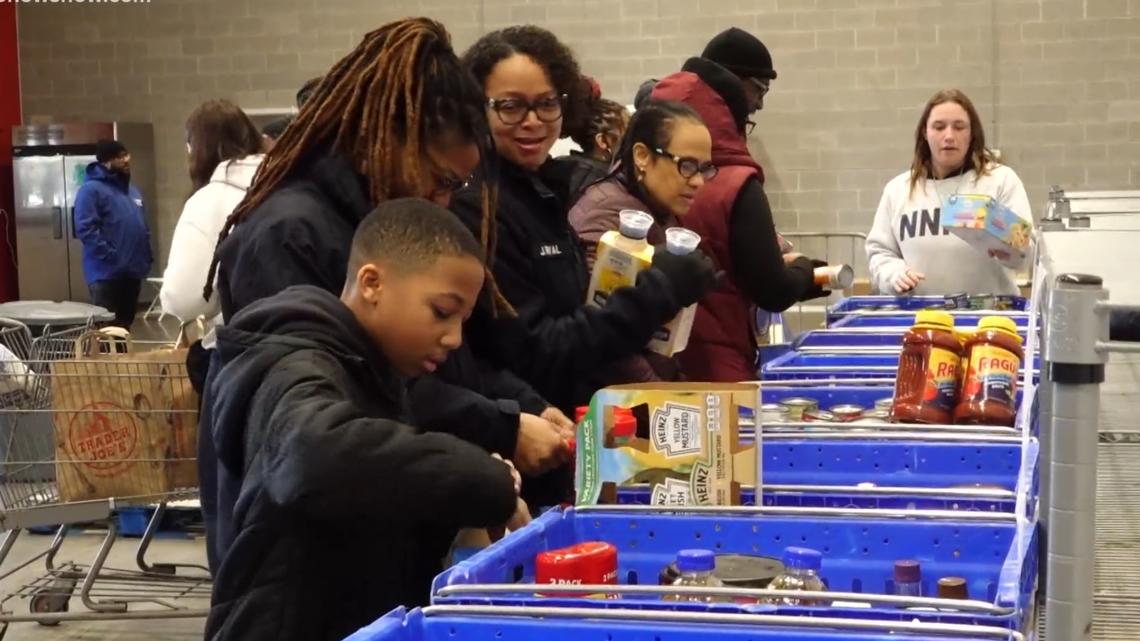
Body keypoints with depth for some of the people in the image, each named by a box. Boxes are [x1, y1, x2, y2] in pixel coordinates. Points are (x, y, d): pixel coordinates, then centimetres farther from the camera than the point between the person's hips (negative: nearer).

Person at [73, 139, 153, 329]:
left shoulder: (132, 190, 18)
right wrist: (111, 257, -21)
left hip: (132, 271, 8)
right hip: (106, 273, -8)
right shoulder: (91, 189, -9)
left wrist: (147, 257, 12)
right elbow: (86, 229, -19)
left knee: (125, 325, 14)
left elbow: (143, 228, 24)